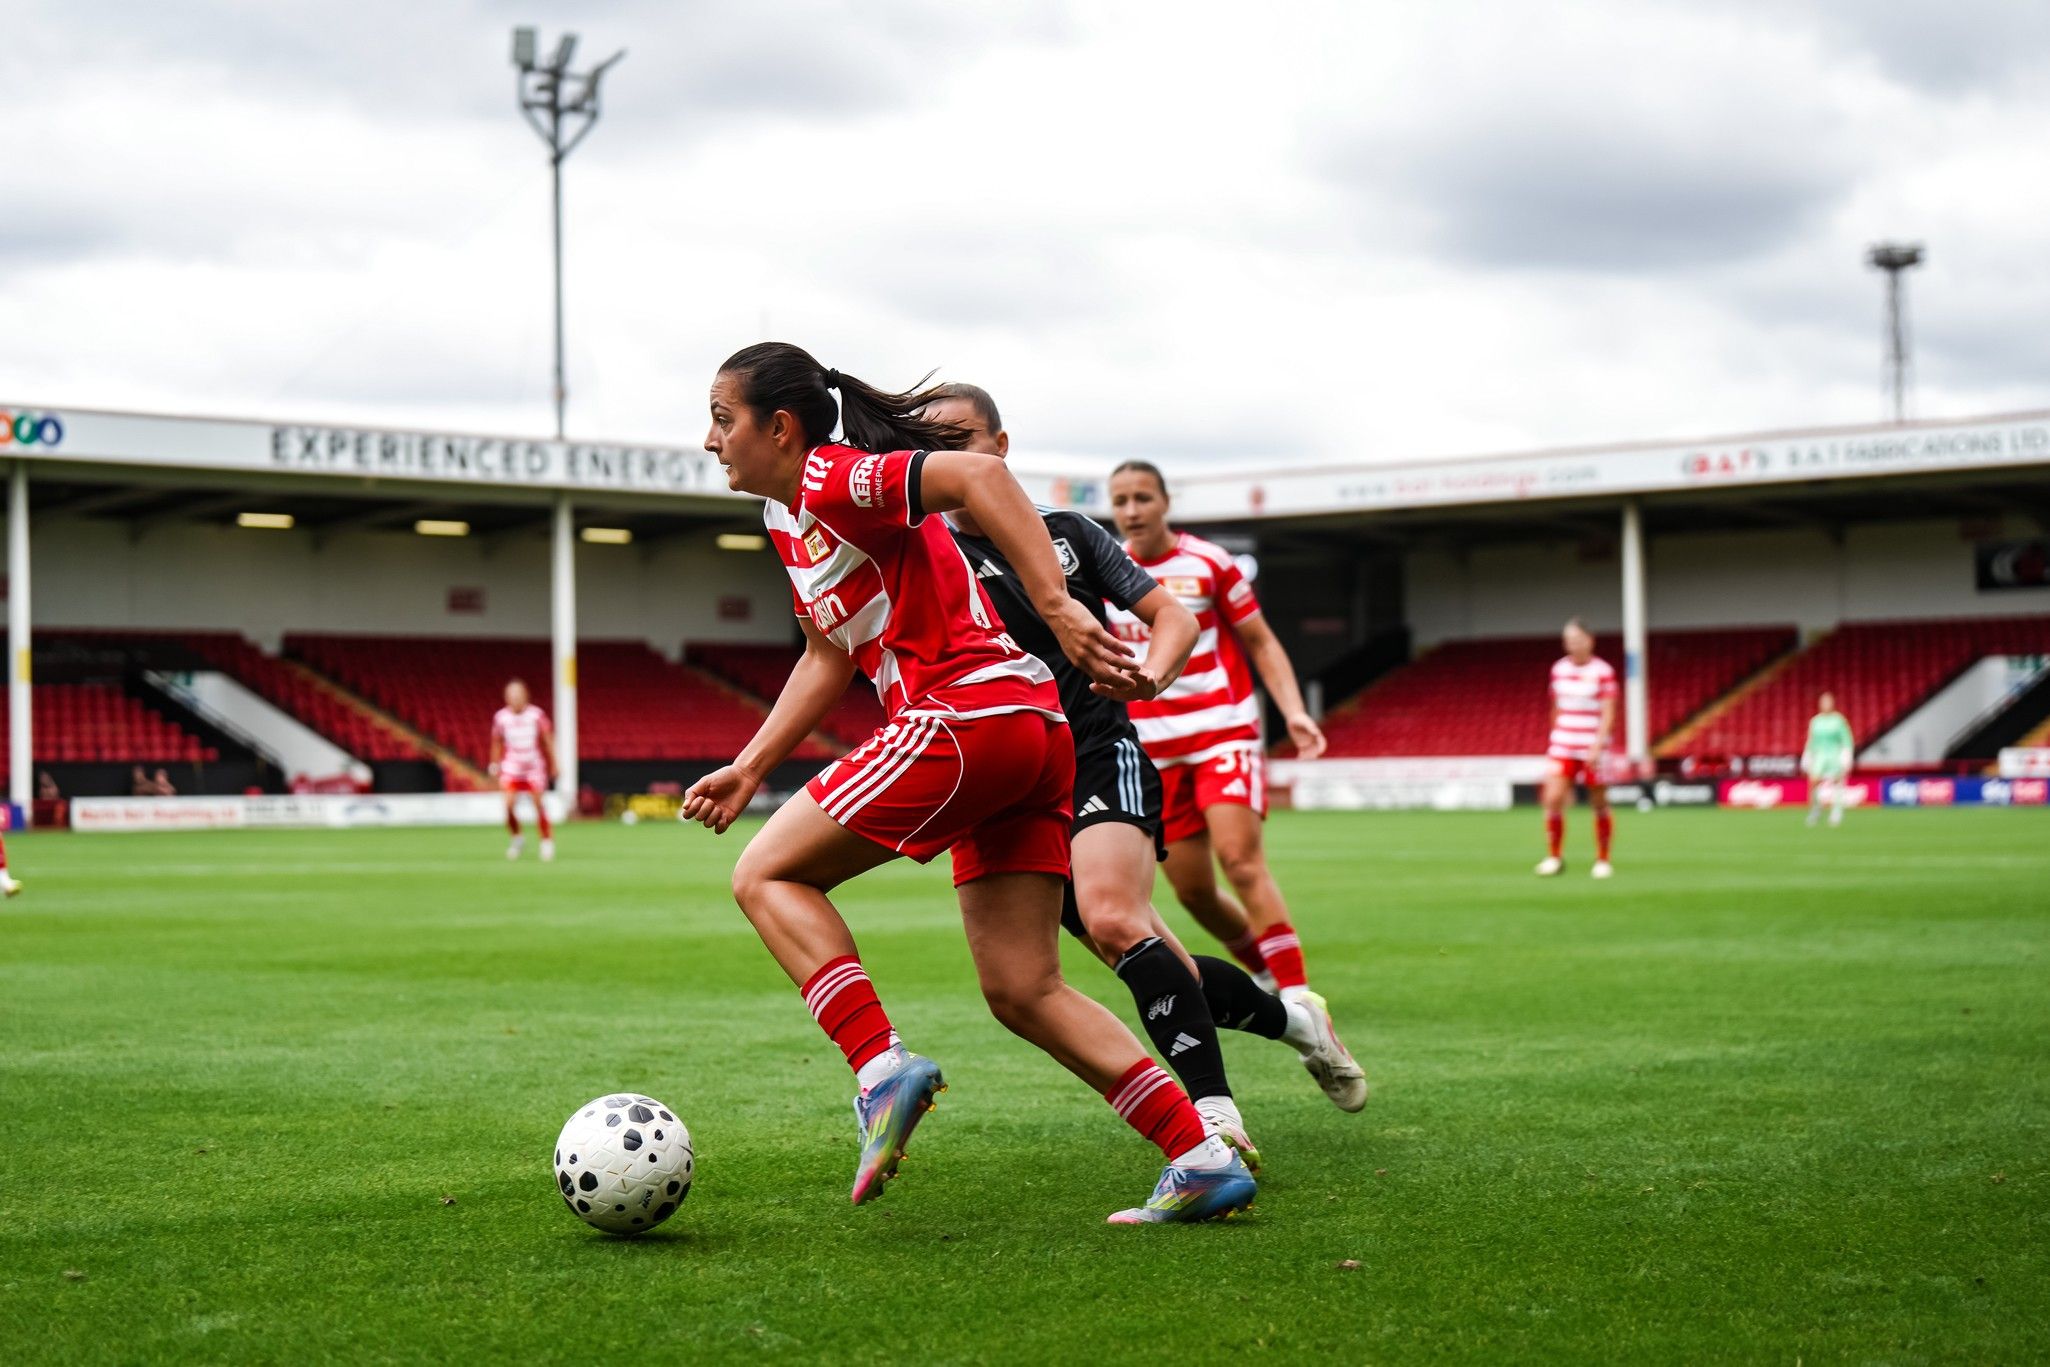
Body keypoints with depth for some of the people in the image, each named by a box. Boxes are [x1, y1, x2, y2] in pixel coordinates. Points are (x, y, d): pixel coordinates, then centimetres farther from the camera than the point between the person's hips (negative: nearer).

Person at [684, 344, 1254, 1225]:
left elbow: (975, 474, -22)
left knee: (766, 875, -1)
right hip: (1028, 734, 10)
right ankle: (1201, 1160, 2)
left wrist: (1056, 607, -29)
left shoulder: (833, 479, -6)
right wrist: (748, 769, 26)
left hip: (965, 716, -10)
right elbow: (829, 657, 32)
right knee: (1024, 993, 7)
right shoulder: (789, 521, 23)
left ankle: (881, 1068, -12)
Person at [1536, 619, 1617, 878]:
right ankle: (1553, 857, 2)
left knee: (1600, 804, 3)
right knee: (1552, 799, -10)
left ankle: (1602, 861, 17)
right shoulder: (1559, 669, 8)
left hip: (1593, 747, -4)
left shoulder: (1603, 671, -7)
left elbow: (1608, 714, -10)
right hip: (1563, 746, 4)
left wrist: (1597, 746, -20)